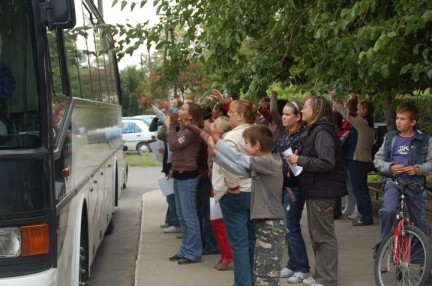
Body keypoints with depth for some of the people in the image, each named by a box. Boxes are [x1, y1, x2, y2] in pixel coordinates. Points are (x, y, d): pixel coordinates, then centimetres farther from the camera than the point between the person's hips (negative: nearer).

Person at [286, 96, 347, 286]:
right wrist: (299, 159, 4)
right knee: (317, 235, 16)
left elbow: (327, 163, -25)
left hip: (323, 191, -10)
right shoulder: (316, 130, 15)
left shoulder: (323, 132, -17)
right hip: (317, 189, 10)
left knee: (324, 235, -4)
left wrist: (300, 160, -19)